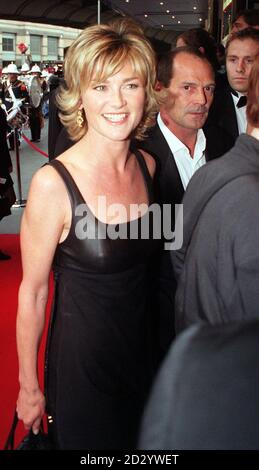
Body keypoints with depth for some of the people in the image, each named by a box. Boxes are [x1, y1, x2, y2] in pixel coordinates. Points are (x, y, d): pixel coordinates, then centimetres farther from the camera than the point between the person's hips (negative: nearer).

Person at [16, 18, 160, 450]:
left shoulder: (147, 165, -5)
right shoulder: (53, 183, -23)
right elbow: (32, 293, -16)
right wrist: (28, 388, -9)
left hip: (140, 345, 5)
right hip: (80, 356, -5)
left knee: (139, 439, 26)